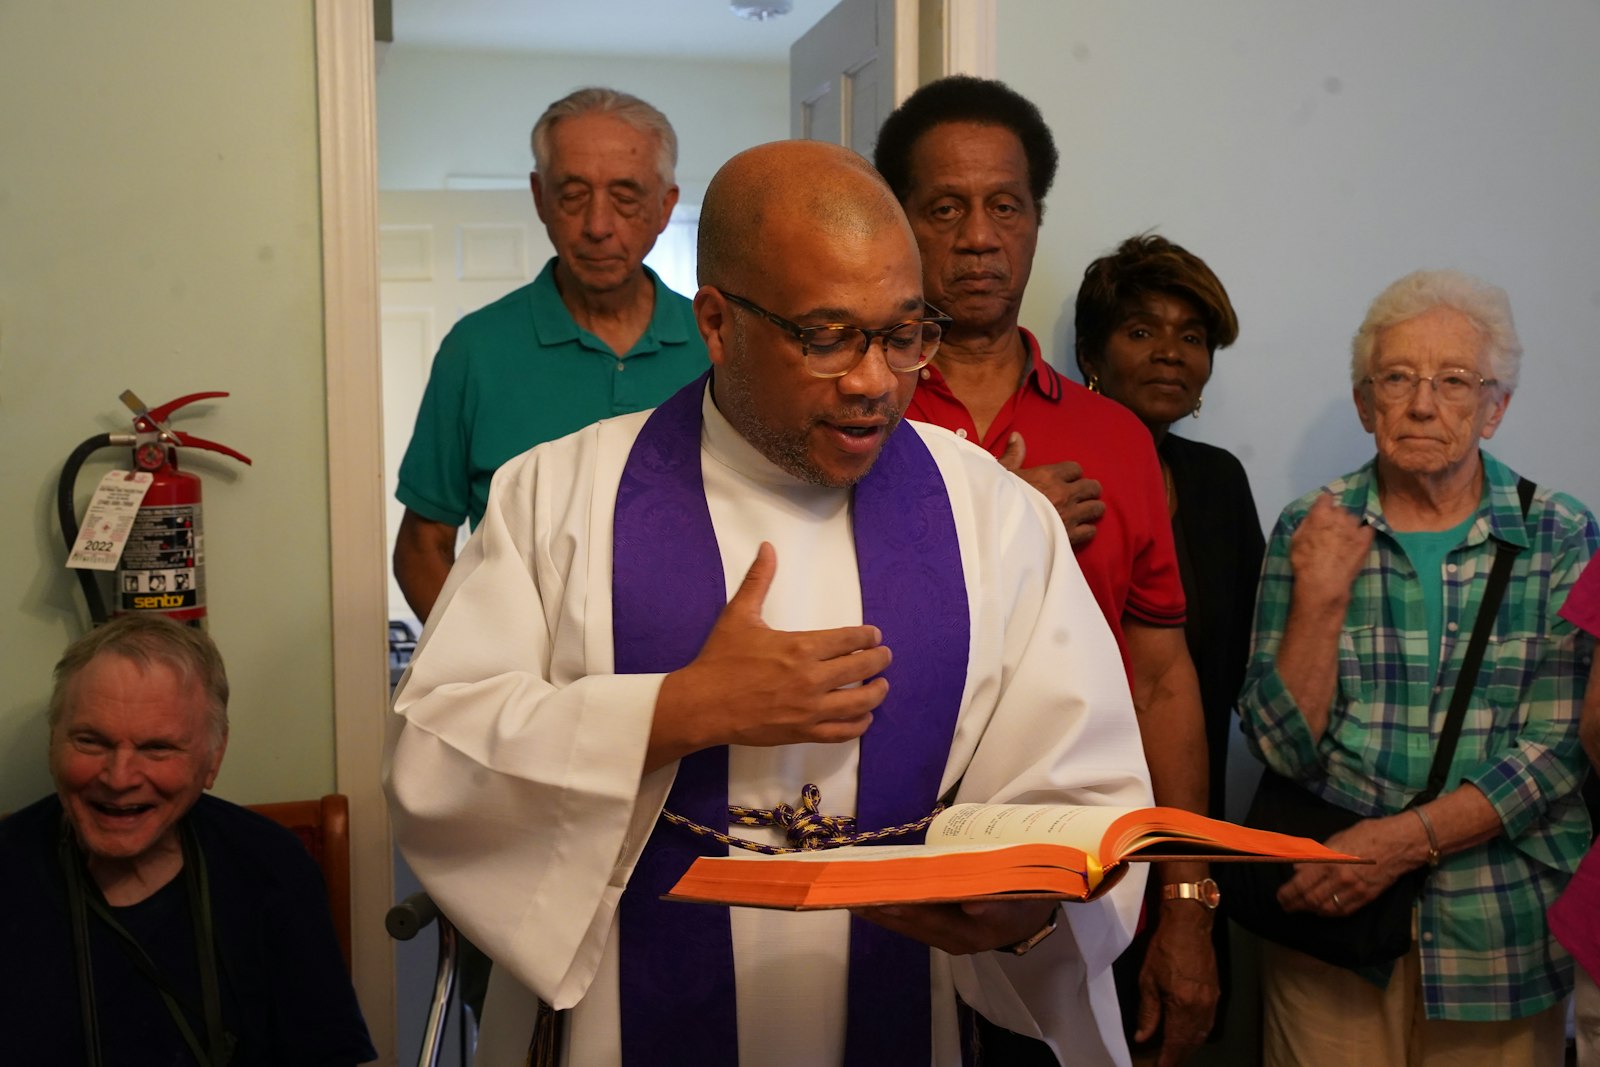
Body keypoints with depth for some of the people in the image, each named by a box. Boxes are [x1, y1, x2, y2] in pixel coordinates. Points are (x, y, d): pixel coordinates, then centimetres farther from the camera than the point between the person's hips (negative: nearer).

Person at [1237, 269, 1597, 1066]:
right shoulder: (1310, 531, -1)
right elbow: (1281, 746, -6)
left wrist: (1405, 839, -18)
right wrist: (1321, 598, -18)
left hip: (1503, 933, 0)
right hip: (1325, 915, 0)